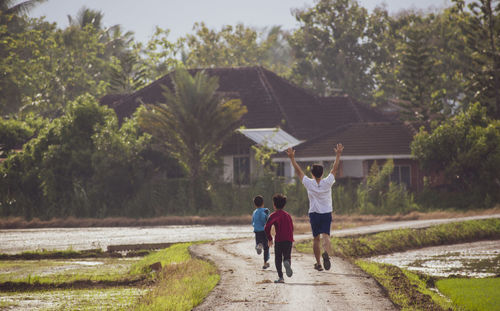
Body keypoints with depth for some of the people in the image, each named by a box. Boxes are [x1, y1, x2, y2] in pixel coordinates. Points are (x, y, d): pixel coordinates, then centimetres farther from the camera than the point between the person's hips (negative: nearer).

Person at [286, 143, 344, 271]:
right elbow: (335, 169, 1)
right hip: (327, 214, -1)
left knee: (316, 239, 12)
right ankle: (326, 253, -42)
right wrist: (338, 155, 7)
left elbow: (298, 171, 0)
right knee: (325, 237, -12)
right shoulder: (327, 183, -7)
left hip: (314, 214, 1)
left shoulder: (309, 183, -7)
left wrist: (292, 158, 6)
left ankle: (318, 263, 17)